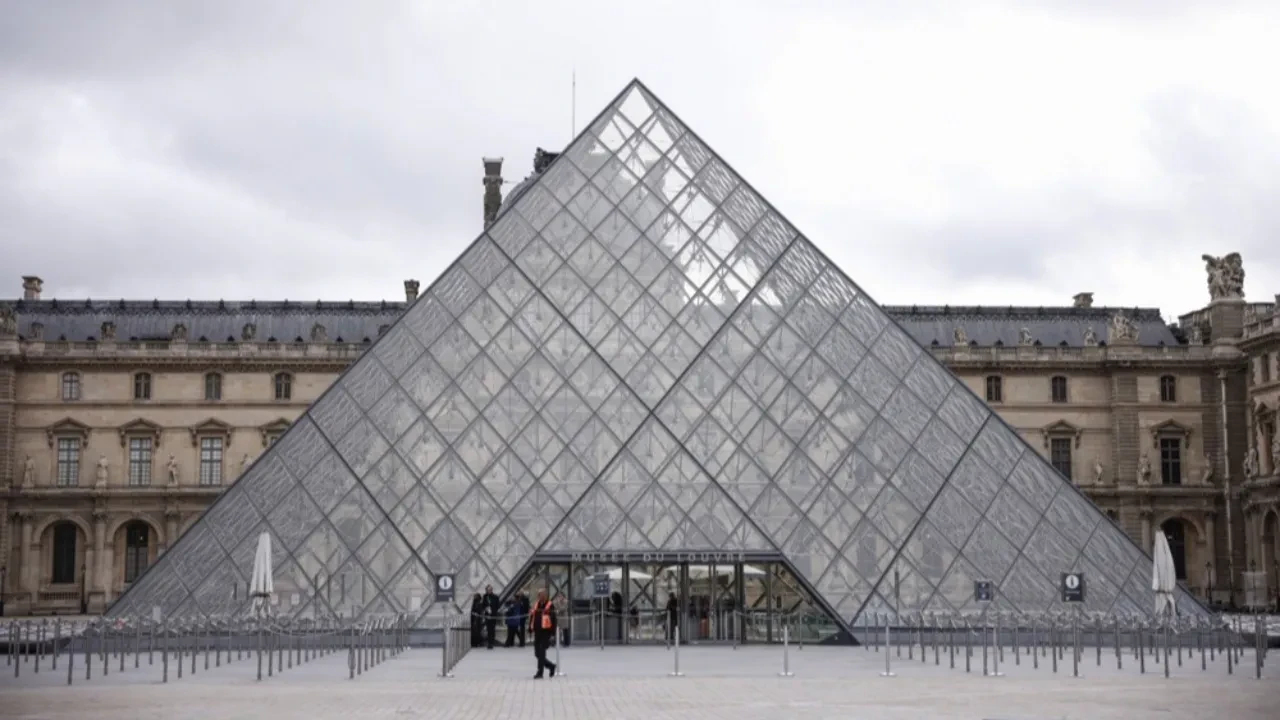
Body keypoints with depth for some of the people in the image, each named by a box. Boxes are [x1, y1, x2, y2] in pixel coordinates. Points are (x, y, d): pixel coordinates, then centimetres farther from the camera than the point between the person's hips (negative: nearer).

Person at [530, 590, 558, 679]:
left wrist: (553, 634, -13)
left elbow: (554, 621, -8)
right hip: (537, 632, 7)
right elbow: (531, 617, 18)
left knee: (541, 653, -9)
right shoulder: (536, 605, 12)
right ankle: (551, 666, 29)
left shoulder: (550, 606, -6)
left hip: (546, 632, -7)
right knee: (537, 654, 10)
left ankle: (540, 673, -5)